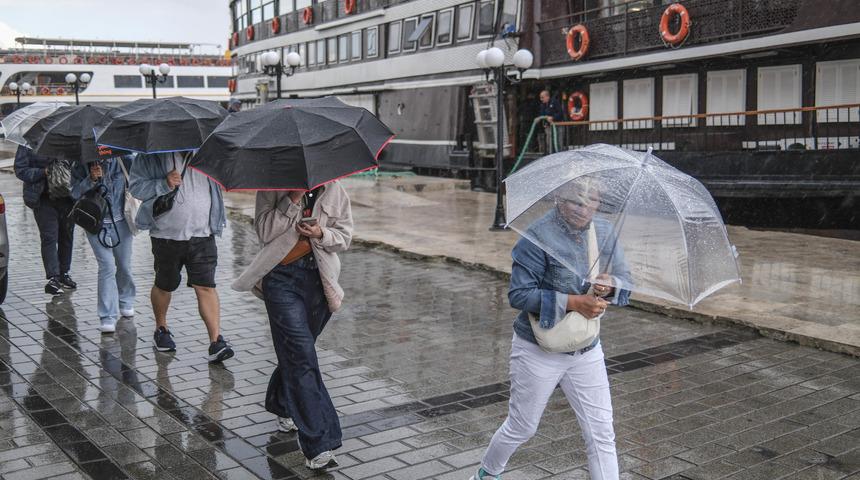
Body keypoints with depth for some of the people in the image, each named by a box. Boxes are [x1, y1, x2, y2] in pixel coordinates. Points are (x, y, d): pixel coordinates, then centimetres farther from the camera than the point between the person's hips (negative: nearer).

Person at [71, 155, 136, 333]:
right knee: (107, 267, -12)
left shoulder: (121, 160, -3)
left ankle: (126, 302, 40)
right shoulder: (81, 166, -3)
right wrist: (91, 179, -22)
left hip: (121, 221, 1)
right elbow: (75, 193, -9)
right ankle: (108, 317, -8)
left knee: (124, 266, 13)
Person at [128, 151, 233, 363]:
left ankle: (216, 340, -8)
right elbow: (135, 186, -5)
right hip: (166, 236, 0)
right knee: (164, 286, 15)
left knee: (205, 286, -8)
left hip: (202, 236, 0)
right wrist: (164, 184, -19)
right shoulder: (152, 155, -3)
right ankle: (161, 328, 39)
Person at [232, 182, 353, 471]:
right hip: (282, 276, -4)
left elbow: (345, 236, 7)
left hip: (318, 277, 4)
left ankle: (284, 407, 47)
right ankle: (318, 445, -13)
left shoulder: (334, 191, 6)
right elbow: (265, 231, -12)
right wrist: (293, 198, -19)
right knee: (301, 354, -12)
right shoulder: (272, 188, -1)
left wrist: (321, 234, -14)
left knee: (295, 350, 18)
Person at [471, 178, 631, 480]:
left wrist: (610, 285, -19)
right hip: (538, 351, -4)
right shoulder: (537, 236, -19)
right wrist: (573, 302, -27)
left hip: (587, 351, 5)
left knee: (602, 435, 3)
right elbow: (518, 294, -22)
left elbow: (625, 283, 5)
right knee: (521, 428, 14)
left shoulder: (605, 233, 0)